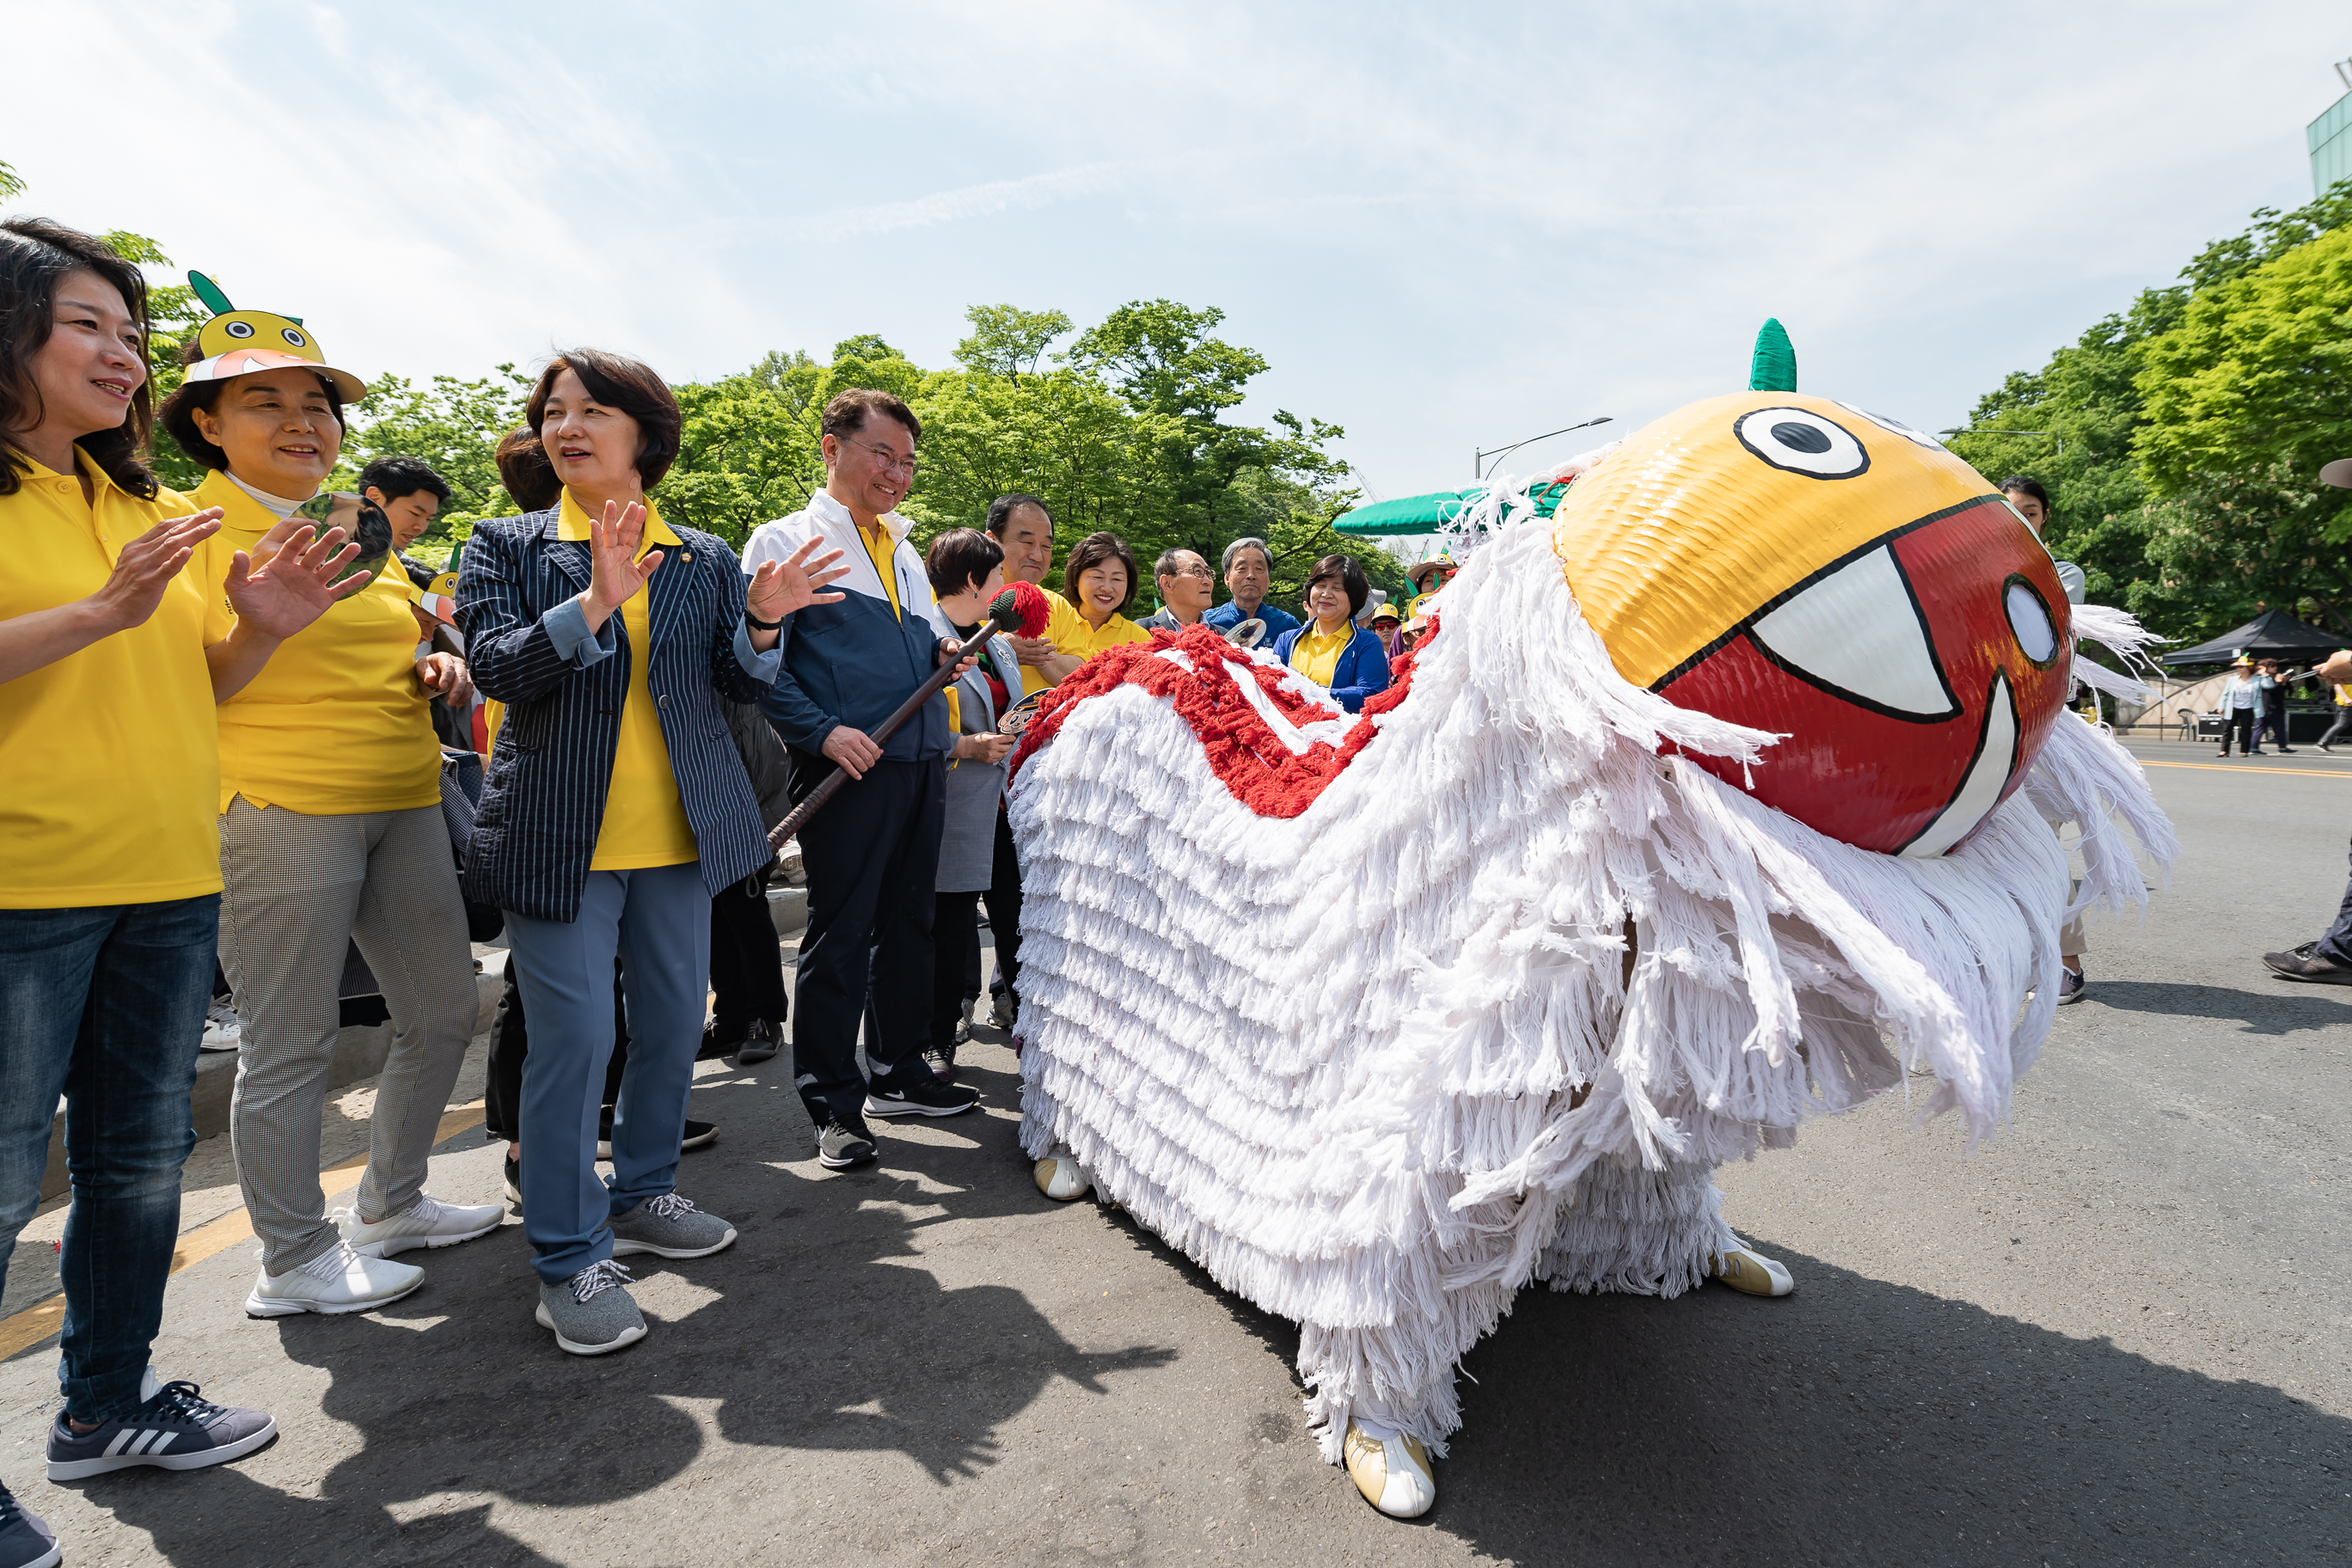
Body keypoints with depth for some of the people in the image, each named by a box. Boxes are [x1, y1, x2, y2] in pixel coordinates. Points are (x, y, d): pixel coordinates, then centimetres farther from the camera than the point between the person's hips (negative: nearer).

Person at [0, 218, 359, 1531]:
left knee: (145, 1158, 15)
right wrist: (105, 612, -23)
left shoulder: (155, 511, 15)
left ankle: (107, 1407, 32)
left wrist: (262, 629, 1)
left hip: (170, 882, 7)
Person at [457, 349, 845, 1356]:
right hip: (560, 835, -3)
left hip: (680, 834, 4)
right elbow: (494, 665, -11)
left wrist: (762, 623, -13)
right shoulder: (508, 545, 3)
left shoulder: (706, 559, 8)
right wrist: (594, 603, -24)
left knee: (674, 1024, 12)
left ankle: (641, 1195, 33)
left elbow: (739, 688, 7)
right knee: (574, 1035, -5)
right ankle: (568, 1258, 9)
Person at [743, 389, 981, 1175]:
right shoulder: (784, 541, -1)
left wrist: (944, 652, 6)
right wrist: (822, 731, -19)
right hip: (848, 765, -7)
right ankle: (834, 1104, 10)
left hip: (922, 761, 7)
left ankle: (898, 1074, 28)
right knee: (840, 934, -2)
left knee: (909, 924, 13)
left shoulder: (904, 551, 21)